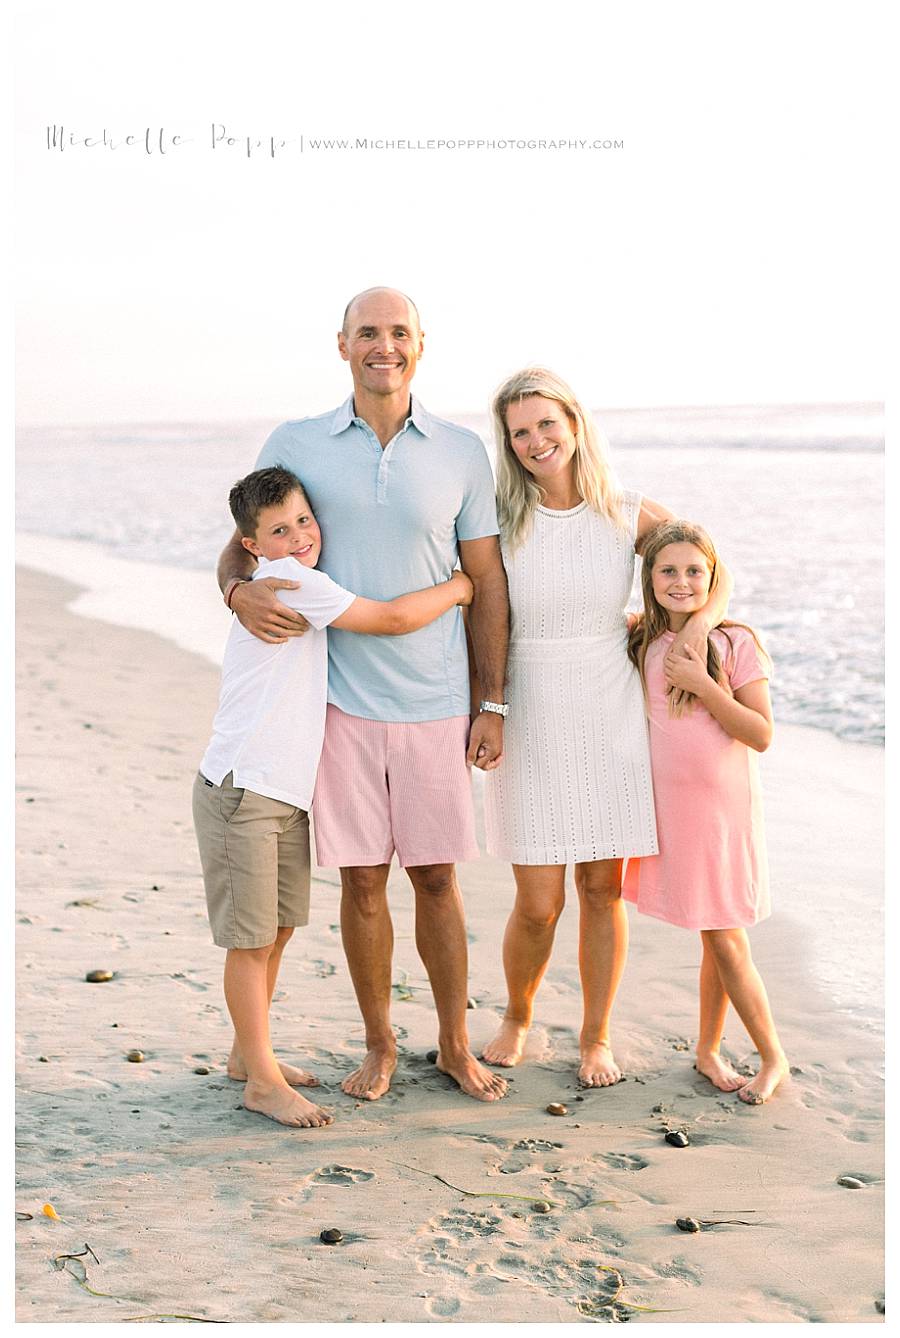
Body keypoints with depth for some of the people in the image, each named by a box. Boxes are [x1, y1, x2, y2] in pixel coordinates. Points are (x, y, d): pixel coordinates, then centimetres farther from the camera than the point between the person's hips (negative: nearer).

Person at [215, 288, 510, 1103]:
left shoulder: (462, 453, 3)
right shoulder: (294, 446, 2)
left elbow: (486, 586, 5)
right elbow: (242, 546, 9)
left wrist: (492, 705, 2)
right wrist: (240, 591, -16)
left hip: (435, 703, 0)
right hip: (341, 700, 0)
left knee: (436, 878, 8)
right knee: (362, 881, 6)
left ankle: (456, 1044, 24)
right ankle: (379, 1045, 24)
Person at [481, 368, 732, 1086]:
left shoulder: (633, 515, -1)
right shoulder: (501, 520, -4)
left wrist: (702, 620, -8)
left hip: (612, 723, 1)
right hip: (531, 725, -1)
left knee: (604, 890, 7)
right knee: (539, 905, 0)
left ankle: (596, 1036, 29)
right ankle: (517, 1017, 30)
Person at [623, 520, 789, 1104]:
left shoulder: (737, 642, -7)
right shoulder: (641, 644, 4)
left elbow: (761, 734, -10)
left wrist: (703, 685, -18)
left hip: (723, 809, -3)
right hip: (669, 809, 3)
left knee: (726, 941, 2)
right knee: (718, 941, 9)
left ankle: (774, 1058, 19)